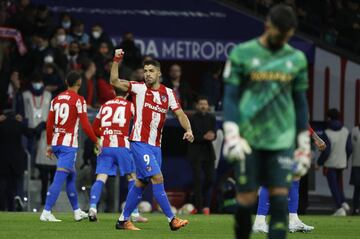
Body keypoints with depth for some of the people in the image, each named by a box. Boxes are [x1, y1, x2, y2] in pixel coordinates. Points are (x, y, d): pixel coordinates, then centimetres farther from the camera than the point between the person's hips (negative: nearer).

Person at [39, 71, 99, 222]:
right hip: (69, 143, -7)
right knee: (59, 178, -9)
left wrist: (49, 145, 21)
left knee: (71, 176, 19)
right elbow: (85, 125, -10)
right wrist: (96, 141, 1)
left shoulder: (56, 99, 12)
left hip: (56, 142, 7)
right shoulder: (78, 100, -7)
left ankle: (77, 212, 25)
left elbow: (49, 124, 13)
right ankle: (46, 213, -15)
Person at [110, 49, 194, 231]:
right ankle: (172, 219, -14)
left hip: (156, 145, 5)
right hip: (140, 142, -5)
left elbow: (180, 114, 5)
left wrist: (188, 130, -13)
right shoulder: (139, 88, -1)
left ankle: (123, 220, 18)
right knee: (157, 178, -14)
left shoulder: (168, 93, 9)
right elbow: (115, 81, -7)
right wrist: (116, 61, -18)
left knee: (141, 183, 8)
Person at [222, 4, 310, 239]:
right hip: (249, 139, -2)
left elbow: (300, 103, 14)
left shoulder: (296, 59, 9)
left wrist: (304, 147, 12)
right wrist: (232, 136, -11)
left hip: (282, 141, 2)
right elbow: (230, 97, 0)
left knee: (280, 199, -6)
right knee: (247, 200, -1)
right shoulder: (242, 54, 0)